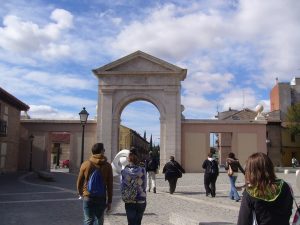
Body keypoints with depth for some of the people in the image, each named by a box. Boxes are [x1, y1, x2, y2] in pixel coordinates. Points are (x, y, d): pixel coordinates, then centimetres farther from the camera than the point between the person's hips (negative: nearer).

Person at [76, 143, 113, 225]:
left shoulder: (85, 164, -4)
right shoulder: (107, 166, -3)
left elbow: (79, 182, 3)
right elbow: (110, 185, -2)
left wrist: (80, 193, 23)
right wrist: (109, 201, 6)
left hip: (88, 197, 0)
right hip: (101, 198, 0)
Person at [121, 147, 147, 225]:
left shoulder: (124, 171, -8)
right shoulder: (142, 170, -9)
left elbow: (122, 186, -4)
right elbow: (144, 186, -1)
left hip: (128, 202, 0)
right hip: (141, 201, 0)